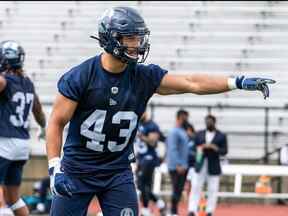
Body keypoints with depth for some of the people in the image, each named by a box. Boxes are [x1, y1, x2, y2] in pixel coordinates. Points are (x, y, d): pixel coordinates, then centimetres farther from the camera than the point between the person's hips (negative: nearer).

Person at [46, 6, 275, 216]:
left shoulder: (144, 77, -4)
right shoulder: (80, 77, -14)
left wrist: (238, 82, -16)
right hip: (77, 170, -3)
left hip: (118, 172, 3)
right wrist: (55, 168, -19)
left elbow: (191, 83, -7)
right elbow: (57, 123, -11)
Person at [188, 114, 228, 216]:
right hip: (200, 166, 2)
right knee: (195, 188, -4)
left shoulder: (221, 136, 2)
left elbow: (224, 151, -3)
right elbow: (194, 146, 13)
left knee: (212, 191, 0)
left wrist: (214, 148, -19)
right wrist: (198, 149, -9)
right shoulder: (199, 134, 11)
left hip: (213, 167, -2)